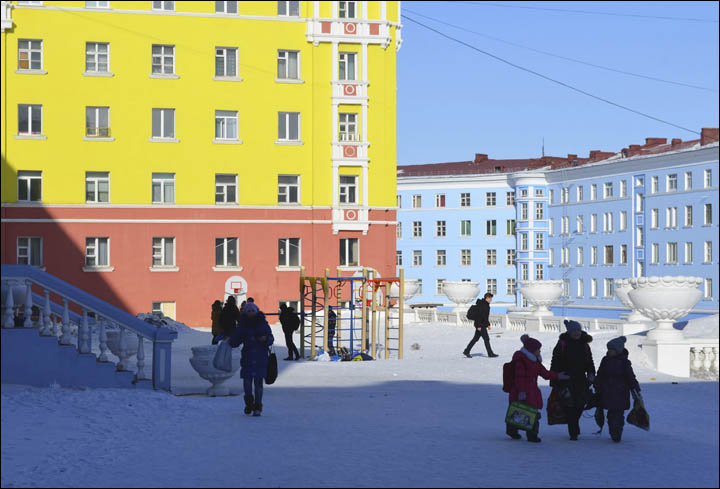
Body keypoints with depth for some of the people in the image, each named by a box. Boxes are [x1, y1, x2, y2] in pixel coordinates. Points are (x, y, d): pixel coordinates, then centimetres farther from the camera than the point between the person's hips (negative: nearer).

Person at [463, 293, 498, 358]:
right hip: (480, 325, -10)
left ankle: (466, 351, 15)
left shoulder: (486, 305, 14)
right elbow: (478, 315, -22)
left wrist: (488, 324, 23)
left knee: (475, 338, 11)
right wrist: (479, 326, -24)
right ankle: (490, 353, 1)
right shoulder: (481, 304, -18)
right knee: (486, 339, -5)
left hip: (483, 325, 10)